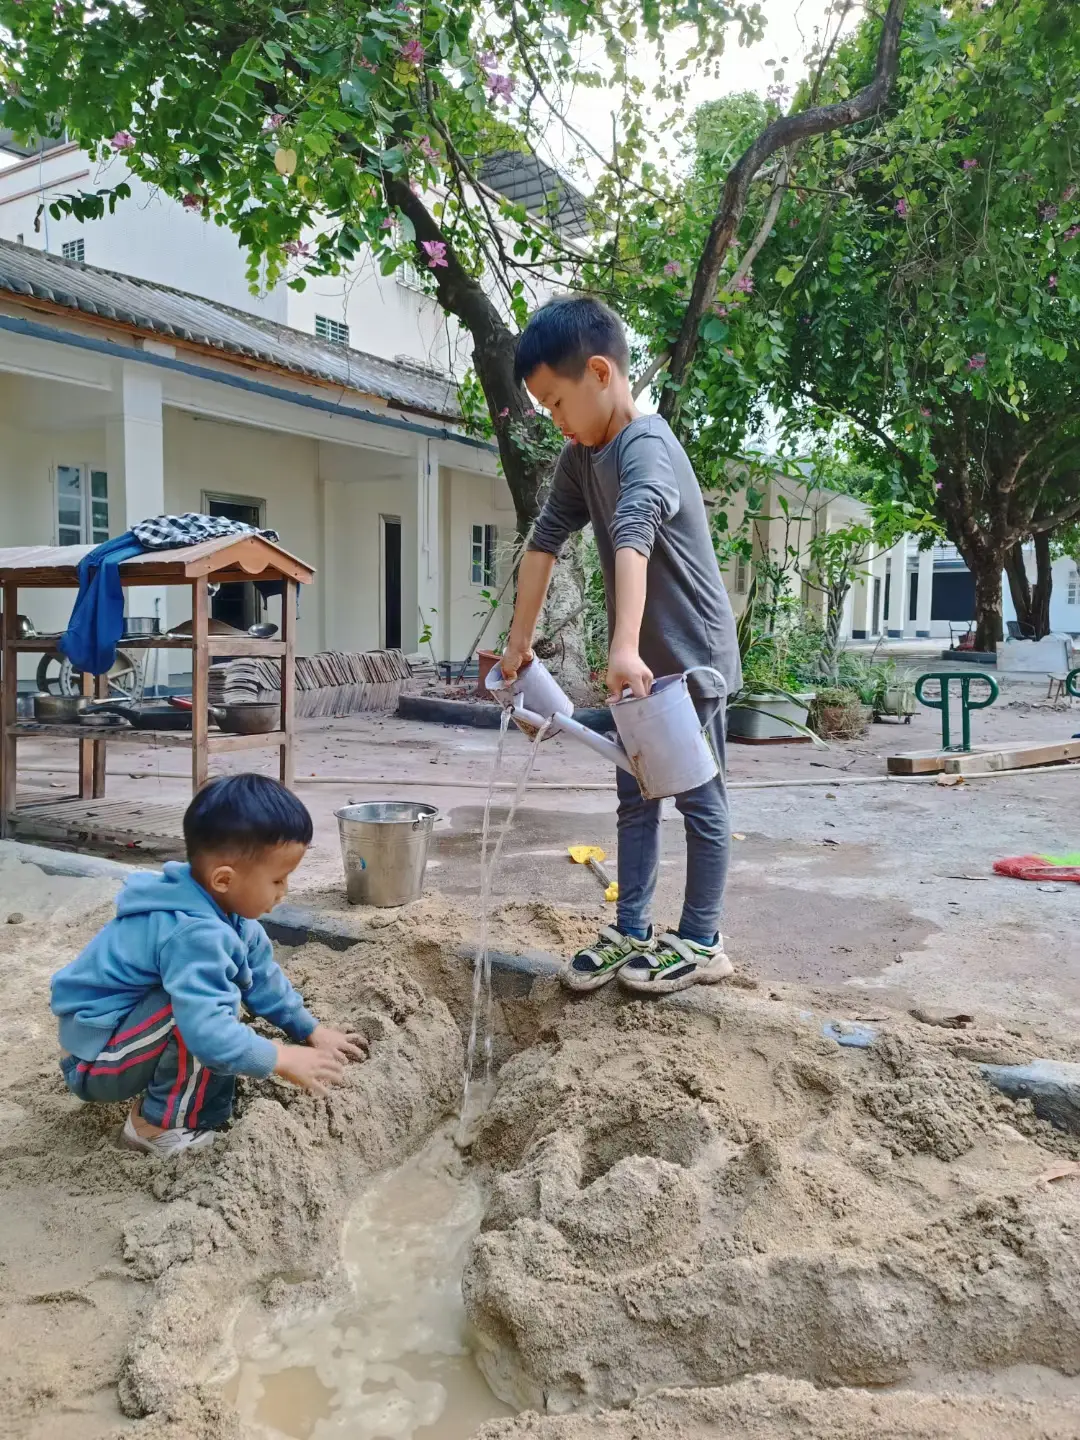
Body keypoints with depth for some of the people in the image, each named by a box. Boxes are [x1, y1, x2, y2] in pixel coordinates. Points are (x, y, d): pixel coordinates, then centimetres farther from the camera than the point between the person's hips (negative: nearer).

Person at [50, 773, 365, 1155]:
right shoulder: (193, 934, -34)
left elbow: (263, 976, 9)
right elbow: (207, 1031, -42)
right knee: (215, 1006, -28)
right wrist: (284, 1059, -30)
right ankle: (159, 1124, -12)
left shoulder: (223, 909, -4)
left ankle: (158, 1087, 10)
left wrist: (312, 1031, 9)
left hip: (124, 1029, 10)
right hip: (93, 1062, -10)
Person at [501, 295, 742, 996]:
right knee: (636, 798, 13)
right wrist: (520, 640, 5)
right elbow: (546, 540, 7)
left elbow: (633, 539, -39)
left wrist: (624, 647, -53)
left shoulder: (645, 447, -23)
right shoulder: (581, 457, 4)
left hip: (691, 655, -9)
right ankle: (631, 931, 23)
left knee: (699, 799, 3)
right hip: (643, 661, 9)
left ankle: (702, 943, 15)